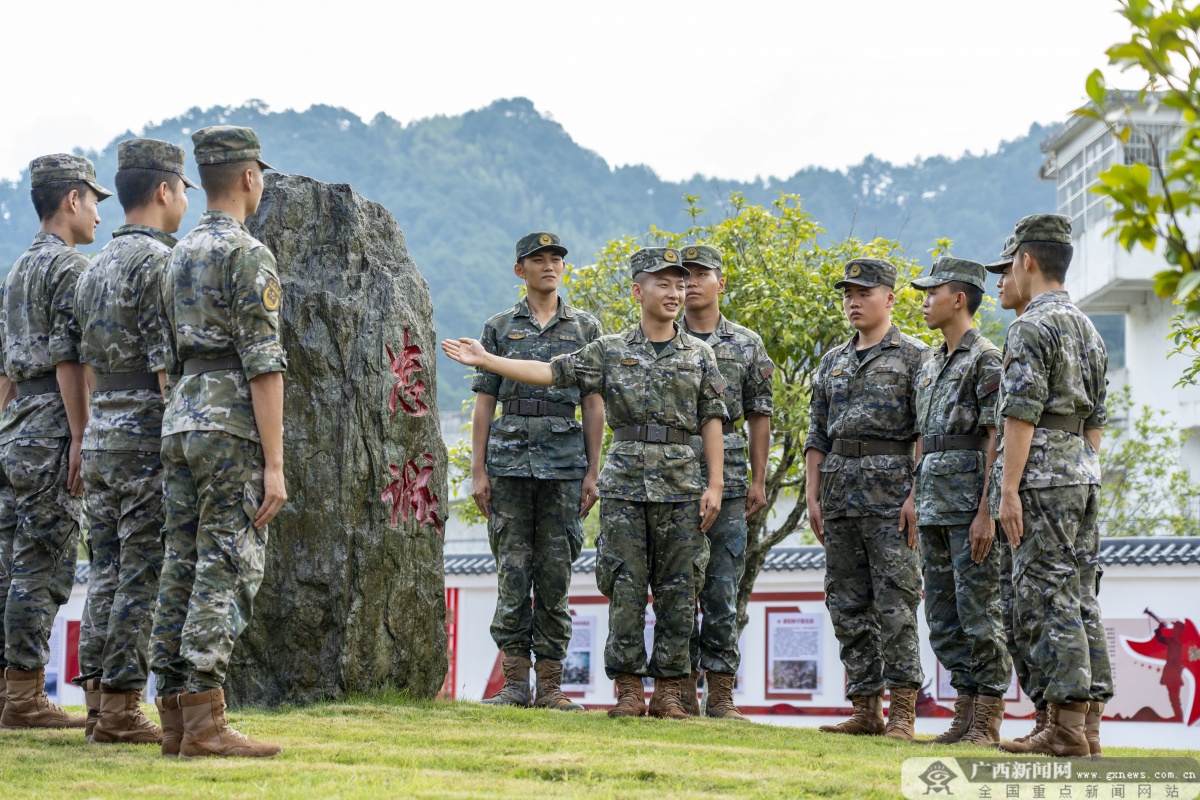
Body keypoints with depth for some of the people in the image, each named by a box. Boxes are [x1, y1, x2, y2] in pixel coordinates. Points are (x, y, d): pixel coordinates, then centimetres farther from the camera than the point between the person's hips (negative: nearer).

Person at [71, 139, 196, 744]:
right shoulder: (159, 262, -12)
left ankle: (98, 700, 12)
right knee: (143, 575, -5)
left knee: (107, 570, 10)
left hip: (98, 432, 9)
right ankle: (120, 709, -3)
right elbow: (166, 364, -18)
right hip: (148, 434, -8)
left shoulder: (94, 267, 16)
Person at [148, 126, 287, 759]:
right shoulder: (247, 254, -10)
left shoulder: (180, 256, 17)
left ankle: (175, 717, 10)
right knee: (226, 570, -8)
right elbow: (263, 364, -16)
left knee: (183, 567, 8)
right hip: (233, 424, -8)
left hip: (181, 421, 8)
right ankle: (203, 723, -12)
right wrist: (274, 463, -17)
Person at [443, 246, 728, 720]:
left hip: (680, 486, 1)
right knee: (625, 589, -1)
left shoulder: (699, 355, 8)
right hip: (624, 486, -1)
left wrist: (715, 484, -1)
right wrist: (485, 360, -5)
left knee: (677, 591, 1)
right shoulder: (610, 351, 6)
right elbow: (550, 372, 2)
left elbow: (711, 420, 7)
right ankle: (628, 689, 5)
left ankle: (668, 691, 8)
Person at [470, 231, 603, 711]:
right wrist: (478, 471, 1)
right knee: (512, 570, -2)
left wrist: (592, 472, 1)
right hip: (510, 455, 0)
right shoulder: (499, 328, 10)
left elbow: (594, 406, 8)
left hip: (565, 458, 0)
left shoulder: (585, 328, 11)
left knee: (555, 572, 0)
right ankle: (515, 681, 2)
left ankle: (551, 685, 4)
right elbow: (484, 403, 8)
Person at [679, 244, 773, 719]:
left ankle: (721, 695, 5)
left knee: (722, 591, 0)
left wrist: (759, 480, 4)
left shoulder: (747, 345, 9)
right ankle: (683, 691, 7)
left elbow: (759, 416, 10)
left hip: (727, 480, 0)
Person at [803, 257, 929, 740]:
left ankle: (903, 712, -6)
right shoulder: (832, 362, 18)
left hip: (891, 492, -6)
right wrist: (812, 496, 9)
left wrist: (916, 496, -15)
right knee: (848, 607, 6)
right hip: (840, 493, 7)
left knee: (895, 605, -8)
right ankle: (865, 709, 11)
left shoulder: (914, 357, -1)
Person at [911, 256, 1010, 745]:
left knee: (978, 613, -6)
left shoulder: (987, 359, -8)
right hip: (935, 507, 9)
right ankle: (965, 716, 16)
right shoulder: (931, 367, 19)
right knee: (943, 618, 10)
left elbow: (996, 440, -14)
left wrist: (986, 511, -20)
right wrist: (916, 503, 17)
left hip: (970, 507, -9)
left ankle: (987, 723, -2)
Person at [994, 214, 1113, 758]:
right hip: (1083, 472, 9)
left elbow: (1021, 414, -17)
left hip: (1043, 475, -9)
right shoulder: (1088, 330, 17)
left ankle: (1066, 729, -9)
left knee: (1047, 598, -7)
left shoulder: (1031, 328, -11)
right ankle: (1088, 727, 9)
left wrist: (1009, 489, -18)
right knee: (1081, 599, 8)